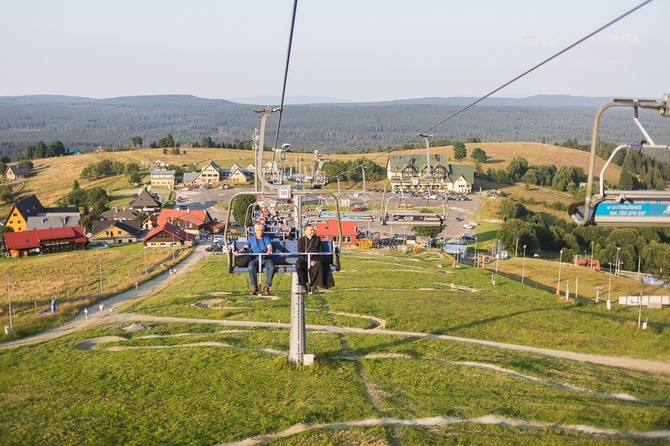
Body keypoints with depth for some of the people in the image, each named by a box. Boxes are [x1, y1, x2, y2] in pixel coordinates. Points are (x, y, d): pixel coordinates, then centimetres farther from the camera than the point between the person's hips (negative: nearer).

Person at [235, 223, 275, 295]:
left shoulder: (266, 238, 20)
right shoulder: (251, 239, 22)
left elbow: (269, 246, 1)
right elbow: (245, 248, 9)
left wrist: (269, 251, -25)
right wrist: (239, 252, -14)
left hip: (266, 259, 0)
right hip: (255, 259, 0)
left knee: (271, 267, -34)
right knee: (251, 267, -35)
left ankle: (267, 287, -23)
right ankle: (254, 287, -22)